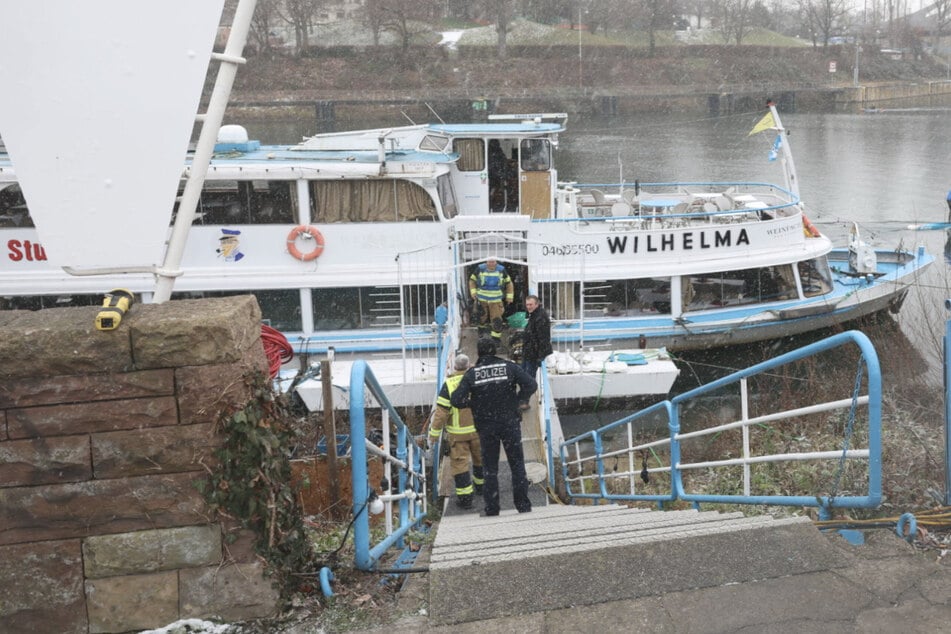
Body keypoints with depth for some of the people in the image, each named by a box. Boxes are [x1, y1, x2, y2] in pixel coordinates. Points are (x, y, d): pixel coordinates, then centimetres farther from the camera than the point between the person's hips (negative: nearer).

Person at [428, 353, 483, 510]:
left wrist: (434, 433, -6)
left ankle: (465, 497, 4)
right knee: (480, 457, 22)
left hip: (457, 432, -3)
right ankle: (480, 485, 41)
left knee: (459, 462, 4)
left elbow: (441, 412, -15)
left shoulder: (448, 385, -15)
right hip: (478, 428, 3)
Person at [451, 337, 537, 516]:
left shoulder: (471, 373, -6)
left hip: (485, 427, 0)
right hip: (510, 424, 0)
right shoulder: (508, 366, -5)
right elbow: (531, 385, -12)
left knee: (489, 468, 10)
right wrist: (519, 400, 3)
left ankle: (491, 509, 9)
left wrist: (472, 403, 7)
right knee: (517, 464, 11)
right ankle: (523, 505, 11)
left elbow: (456, 400, -11)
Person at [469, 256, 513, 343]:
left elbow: (509, 283, 8)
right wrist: (473, 292, -5)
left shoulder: (501, 270, -3)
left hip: (496, 300, -1)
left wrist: (509, 297, 4)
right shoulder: (480, 269, -5)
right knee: (483, 317, 16)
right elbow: (472, 280, 7)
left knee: (497, 320, -8)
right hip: (481, 299, 1)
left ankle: (496, 339, 2)